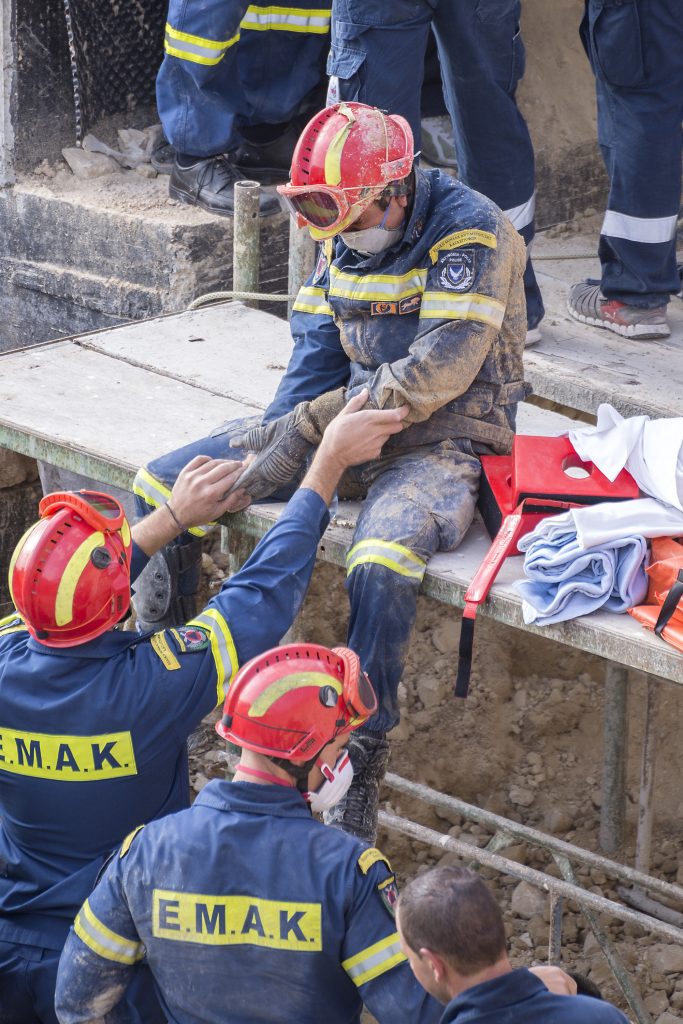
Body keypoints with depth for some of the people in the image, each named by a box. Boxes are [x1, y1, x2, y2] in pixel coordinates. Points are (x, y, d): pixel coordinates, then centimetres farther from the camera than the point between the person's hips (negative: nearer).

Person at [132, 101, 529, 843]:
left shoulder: (467, 232, -18)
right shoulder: (346, 236, 6)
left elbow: (437, 372, -25)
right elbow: (317, 352, 8)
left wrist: (312, 423, -24)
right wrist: (273, 446, -9)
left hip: (443, 440, -8)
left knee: (381, 563, -40)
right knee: (160, 486, -2)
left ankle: (359, 767, -27)